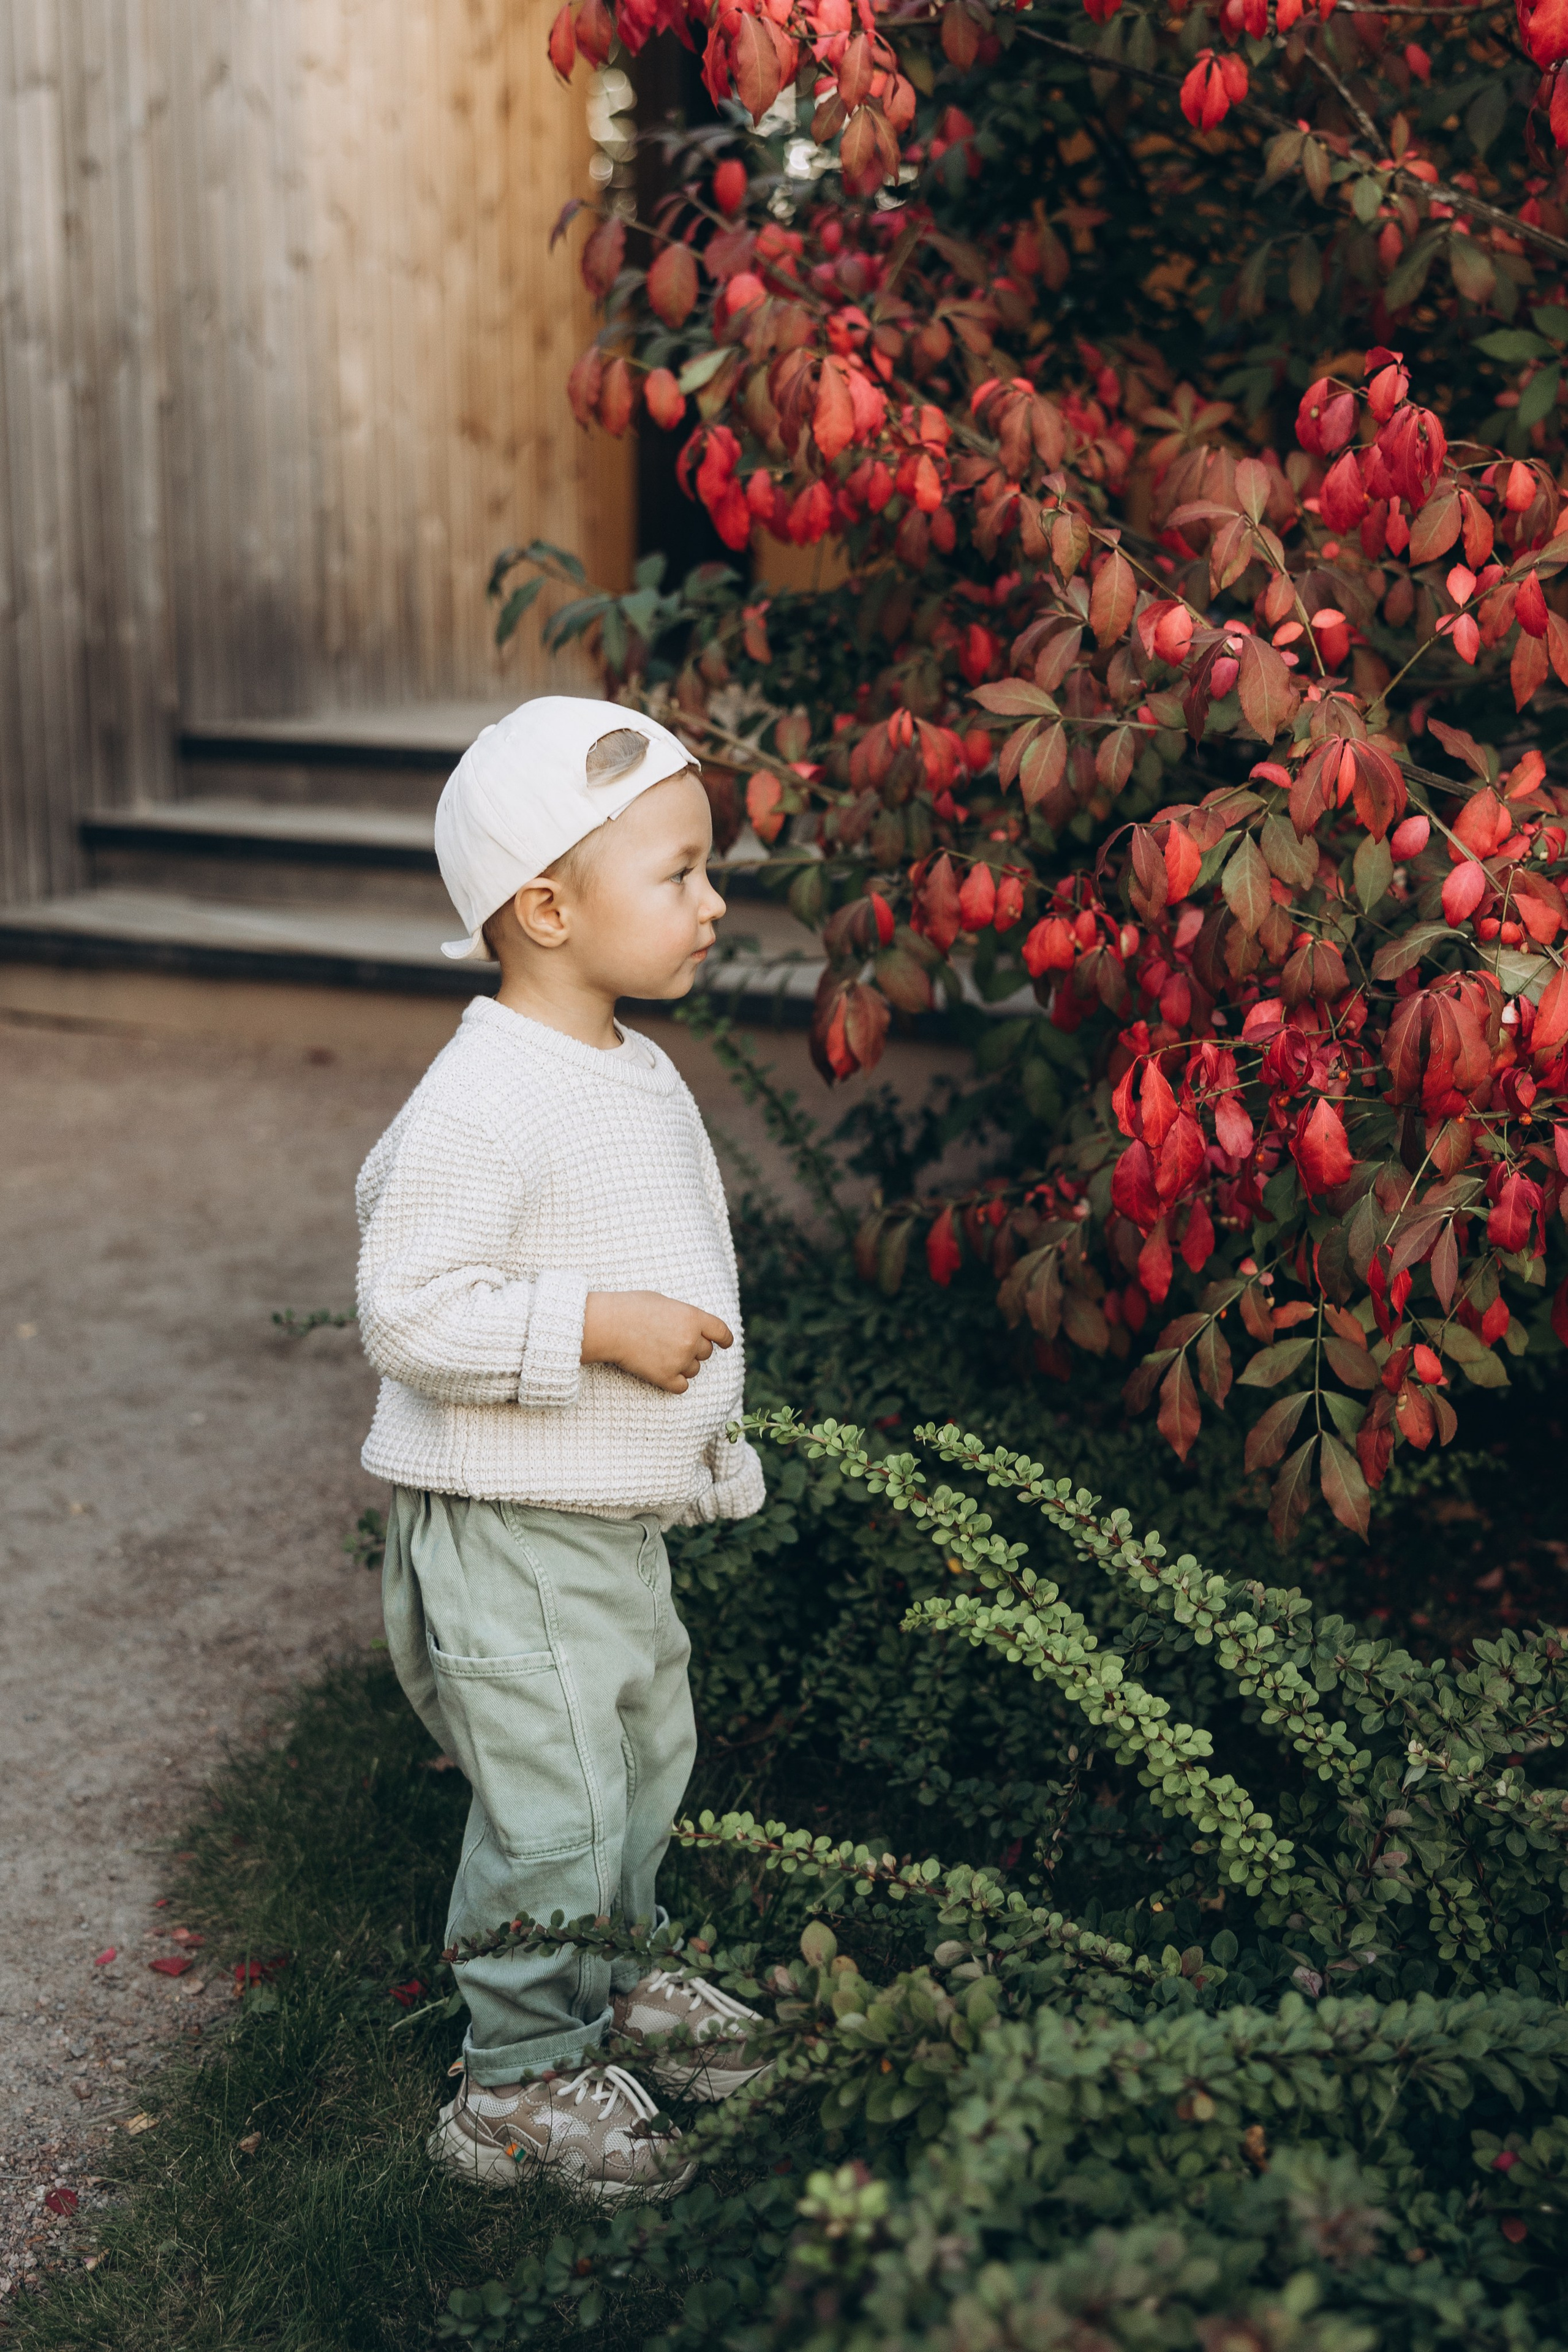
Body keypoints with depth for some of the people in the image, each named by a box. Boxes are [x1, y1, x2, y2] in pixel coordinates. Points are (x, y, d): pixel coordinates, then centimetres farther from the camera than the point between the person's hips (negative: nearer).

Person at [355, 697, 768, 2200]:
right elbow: (405, 1312, -26)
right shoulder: (483, 1105, -23)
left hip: (624, 1522, 10)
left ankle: (614, 1984, 45)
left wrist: (703, 1451, 24)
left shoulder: (640, 1077, 8)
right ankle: (516, 2087, 15)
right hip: (508, 1533, -9)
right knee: (555, 1811, -3)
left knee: (648, 1754, 23)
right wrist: (598, 1327, -28)